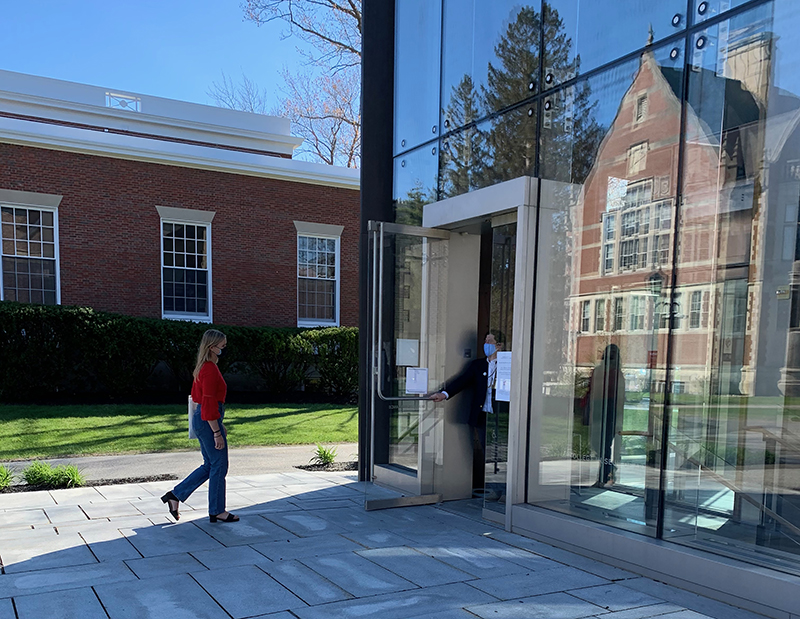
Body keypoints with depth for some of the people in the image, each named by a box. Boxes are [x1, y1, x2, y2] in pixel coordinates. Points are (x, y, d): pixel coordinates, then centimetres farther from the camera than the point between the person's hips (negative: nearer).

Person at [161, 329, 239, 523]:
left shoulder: (204, 367, 13)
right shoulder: (210, 370, -19)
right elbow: (209, 404, -22)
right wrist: (217, 432, -20)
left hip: (201, 419, 10)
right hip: (208, 422, -10)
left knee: (209, 465, 17)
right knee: (219, 466, 1)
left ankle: (175, 495, 19)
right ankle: (217, 511, 12)